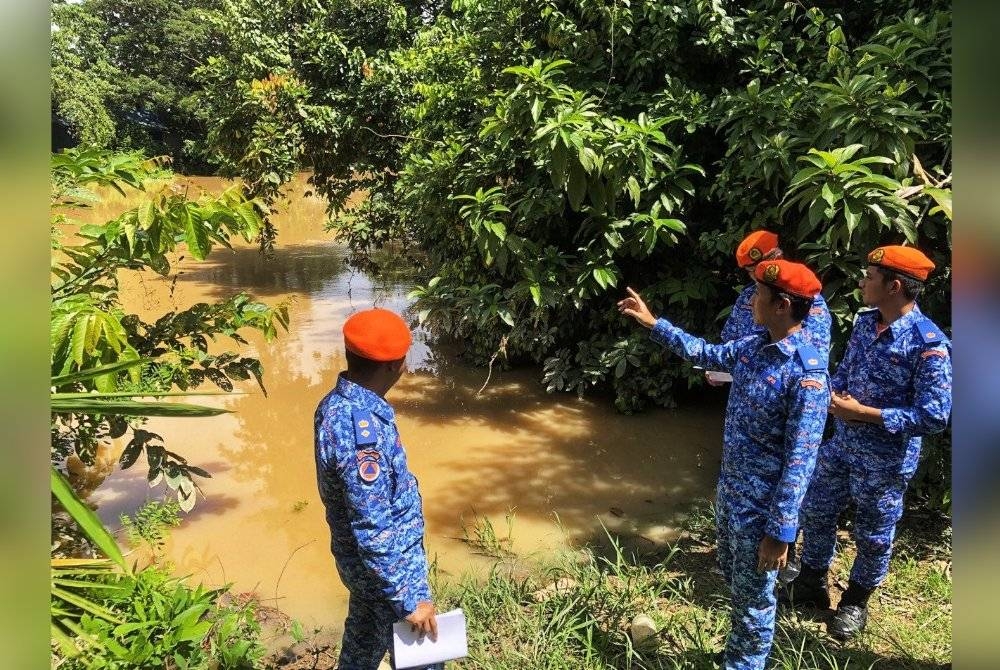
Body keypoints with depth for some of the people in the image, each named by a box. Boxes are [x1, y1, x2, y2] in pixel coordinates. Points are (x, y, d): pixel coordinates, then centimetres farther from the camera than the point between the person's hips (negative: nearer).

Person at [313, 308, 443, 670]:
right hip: (387, 562, -9)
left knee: (365, 641, 26)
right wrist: (407, 600, -22)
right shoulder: (363, 429, -34)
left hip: (362, 560, 9)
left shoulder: (336, 404, -3)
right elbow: (374, 533, -30)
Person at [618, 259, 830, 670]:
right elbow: (703, 353, 19)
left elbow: (800, 462, -24)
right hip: (728, 492, 8)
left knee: (753, 597, 12)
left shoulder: (807, 373, -25)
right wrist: (652, 323, 18)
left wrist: (780, 530, -22)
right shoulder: (752, 347, -1)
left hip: (761, 507, -8)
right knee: (733, 581, 26)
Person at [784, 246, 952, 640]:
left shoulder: (928, 344, -23)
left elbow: (934, 416, -24)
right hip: (841, 444, 7)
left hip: (885, 460, -7)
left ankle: (855, 603, 36)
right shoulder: (865, 322, 0)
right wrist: (833, 394, -10)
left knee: (873, 536, 14)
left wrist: (863, 413, -23)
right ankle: (811, 584, 39)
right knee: (815, 512, 18)